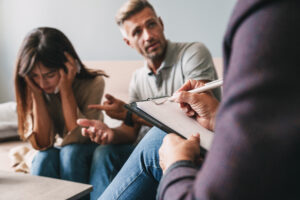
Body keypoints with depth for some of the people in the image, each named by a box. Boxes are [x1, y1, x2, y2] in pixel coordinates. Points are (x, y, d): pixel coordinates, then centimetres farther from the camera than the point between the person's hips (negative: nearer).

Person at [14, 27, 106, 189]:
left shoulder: (93, 84, -20)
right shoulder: (32, 89, -11)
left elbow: (78, 138, -23)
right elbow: (42, 144, -18)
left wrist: (66, 89, -29)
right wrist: (37, 94, -25)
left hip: (86, 152, -1)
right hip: (54, 151, 2)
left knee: (71, 151, -32)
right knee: (44, 157, -30)